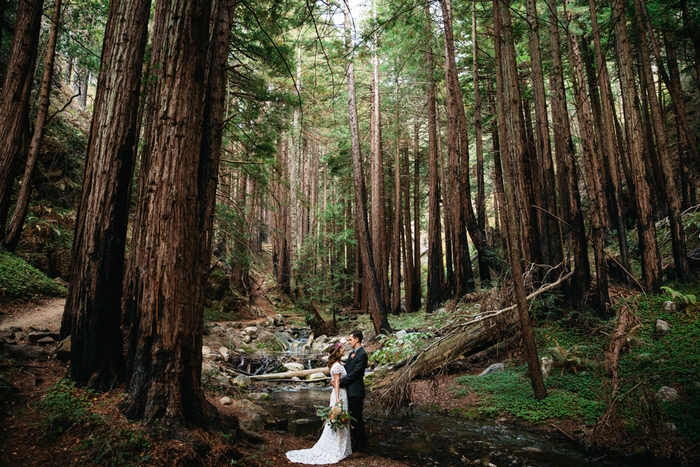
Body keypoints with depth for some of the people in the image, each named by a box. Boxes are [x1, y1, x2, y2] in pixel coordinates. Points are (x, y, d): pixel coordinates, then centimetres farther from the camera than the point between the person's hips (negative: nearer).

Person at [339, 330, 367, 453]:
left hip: (355, 392, -9)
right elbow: (346, 369, 13)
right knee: (352, 419, 16)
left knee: (357, 419, 1)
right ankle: (356, 443, 27)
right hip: (349, 391, 9)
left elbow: (354, 373, -20)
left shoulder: (362, 354, -16)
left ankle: (361, 446, 12)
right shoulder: (352, 354, 14)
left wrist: (340, 383, -16)